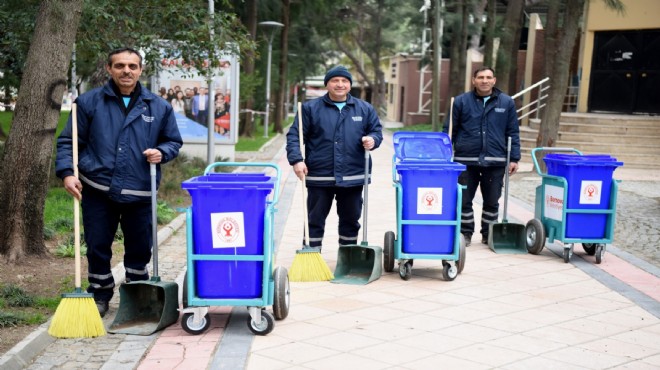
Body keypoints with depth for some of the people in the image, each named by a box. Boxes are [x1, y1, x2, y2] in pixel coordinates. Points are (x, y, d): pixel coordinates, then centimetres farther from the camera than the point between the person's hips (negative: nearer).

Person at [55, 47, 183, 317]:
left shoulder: (159, 107, 5)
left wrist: (161, 152, -7)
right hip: (97, 191, -1)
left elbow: (174, 141, 15)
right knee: (97, 247, 8)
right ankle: (100, 295, 27)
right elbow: (68, 141, 3)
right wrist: (67, 172, -11)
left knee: (140, 249, 12)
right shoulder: (89, 102, 1)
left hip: (140, 194, 1)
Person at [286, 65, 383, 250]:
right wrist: (296, 159, -15)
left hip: (353, 177, 2)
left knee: (350, 221, 13)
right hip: (319, 177, -2)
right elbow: (294, 135, -1)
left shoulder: (365, 109, 8)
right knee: (315, 220, 4)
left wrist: (372, 139, -10)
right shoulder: (310, 108, 1)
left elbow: (377, 131, 14)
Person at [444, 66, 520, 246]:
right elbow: (449, 130, 4)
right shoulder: (461, 101, 1)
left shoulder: (507, 102, 5)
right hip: (466, 160, -1)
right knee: (464, 200, 5)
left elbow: (513, 133, 7)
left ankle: (489, 234, 23)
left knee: (492, 202, 9)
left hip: (495, 162, 1)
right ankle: (465, 233, 19)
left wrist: (514, 159, 1)